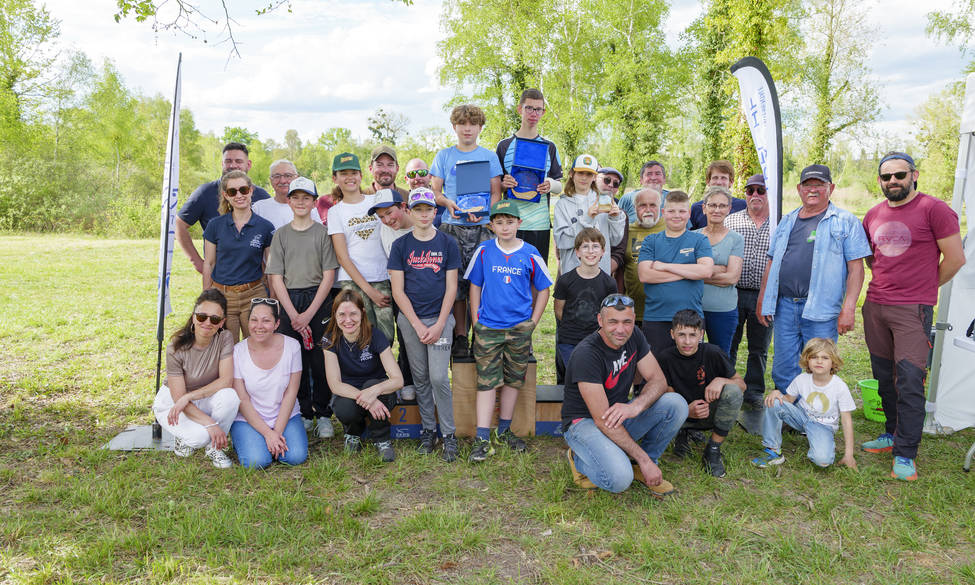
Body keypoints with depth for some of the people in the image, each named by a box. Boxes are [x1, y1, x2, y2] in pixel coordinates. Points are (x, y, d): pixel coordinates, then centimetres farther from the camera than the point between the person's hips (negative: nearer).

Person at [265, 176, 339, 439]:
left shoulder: (323, 232, 3)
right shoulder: (281, 234, 8)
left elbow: (328, 276, -2)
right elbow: (276, 278, 3)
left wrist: (309, 313, -9)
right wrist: (293, 314, -7)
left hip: (319, 300, -2)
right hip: (289, 300, 2)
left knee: (321, 359, -2)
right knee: (296, 359, 3)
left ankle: (323, 414, 10)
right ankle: (304, 413, 15)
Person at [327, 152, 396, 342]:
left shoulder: (377, 200, 10)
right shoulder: (335, 212, 7)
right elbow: (342, 257, 1)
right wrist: (369, 290, -8)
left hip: (383, 278, 1)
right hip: (352, 281, -1)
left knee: (386, 336, -7)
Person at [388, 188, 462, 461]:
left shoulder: (447, 243, 2)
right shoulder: (400, 245, 3)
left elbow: (451, 288, 0)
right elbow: (398, 290, 0)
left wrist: (439, 325, -8)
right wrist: (418, 325, -7)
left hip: (440, 318, -2)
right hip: (410, 320, 2)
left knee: (439, 377, -8)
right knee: (420, 378, 8)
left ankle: (449, 434, 4)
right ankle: (428, 429, 21)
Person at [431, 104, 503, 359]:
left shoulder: (489, 156, 10)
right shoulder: (444, 156, 12)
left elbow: (496, 194, 6)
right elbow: (435, 191, 10)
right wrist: (448, 203, -12)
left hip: (482, 226, 0)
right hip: (452, 226, 1)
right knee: (455, 283, -1)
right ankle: (460, 338, 6)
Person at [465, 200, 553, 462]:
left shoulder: (530, 253, -1)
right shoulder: (484, 251, 0)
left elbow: (542, 289, 8)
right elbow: (475, 286, 8)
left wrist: (533, 322, 2)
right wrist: (476, 320, 2)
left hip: (520, 327, 1)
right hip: (488, 327, -1)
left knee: (513, 380, 10)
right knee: (487, 381, -2)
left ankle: (504, 431, 26)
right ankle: (482, 439, 2)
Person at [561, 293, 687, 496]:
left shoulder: (634, 337, -3)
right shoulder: (586, 354, -26)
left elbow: (658, 380, -5)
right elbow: (602, 420, -27)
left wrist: (636, 406, -29)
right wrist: (644, 460, -26)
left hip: (620, 415, 7)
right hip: (584, 421, -7)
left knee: (676, 404, -16)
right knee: (619, 479, -32)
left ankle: (639, 466, 1)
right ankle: (579, 459, 1)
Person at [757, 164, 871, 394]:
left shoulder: (846, 222, 2)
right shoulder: (787, 221, 17)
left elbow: (856, 267, -4)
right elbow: (771, 262, 21)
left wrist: (848, 309, -13)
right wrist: (762, 300, 14)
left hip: (821, 310, -4)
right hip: (784, 305, 5)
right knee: (783, 370, 8)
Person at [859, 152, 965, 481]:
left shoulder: (933, 209, -7)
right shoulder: (873, 215, 11)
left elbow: (955, 258, -5)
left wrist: (924, 289, 4)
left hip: (913, 309, -6)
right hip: (875, 306, 6)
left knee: (909, 382, -8)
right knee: (884, 377, 14)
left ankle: (905, 455, -2)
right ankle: (892, 435, 28)